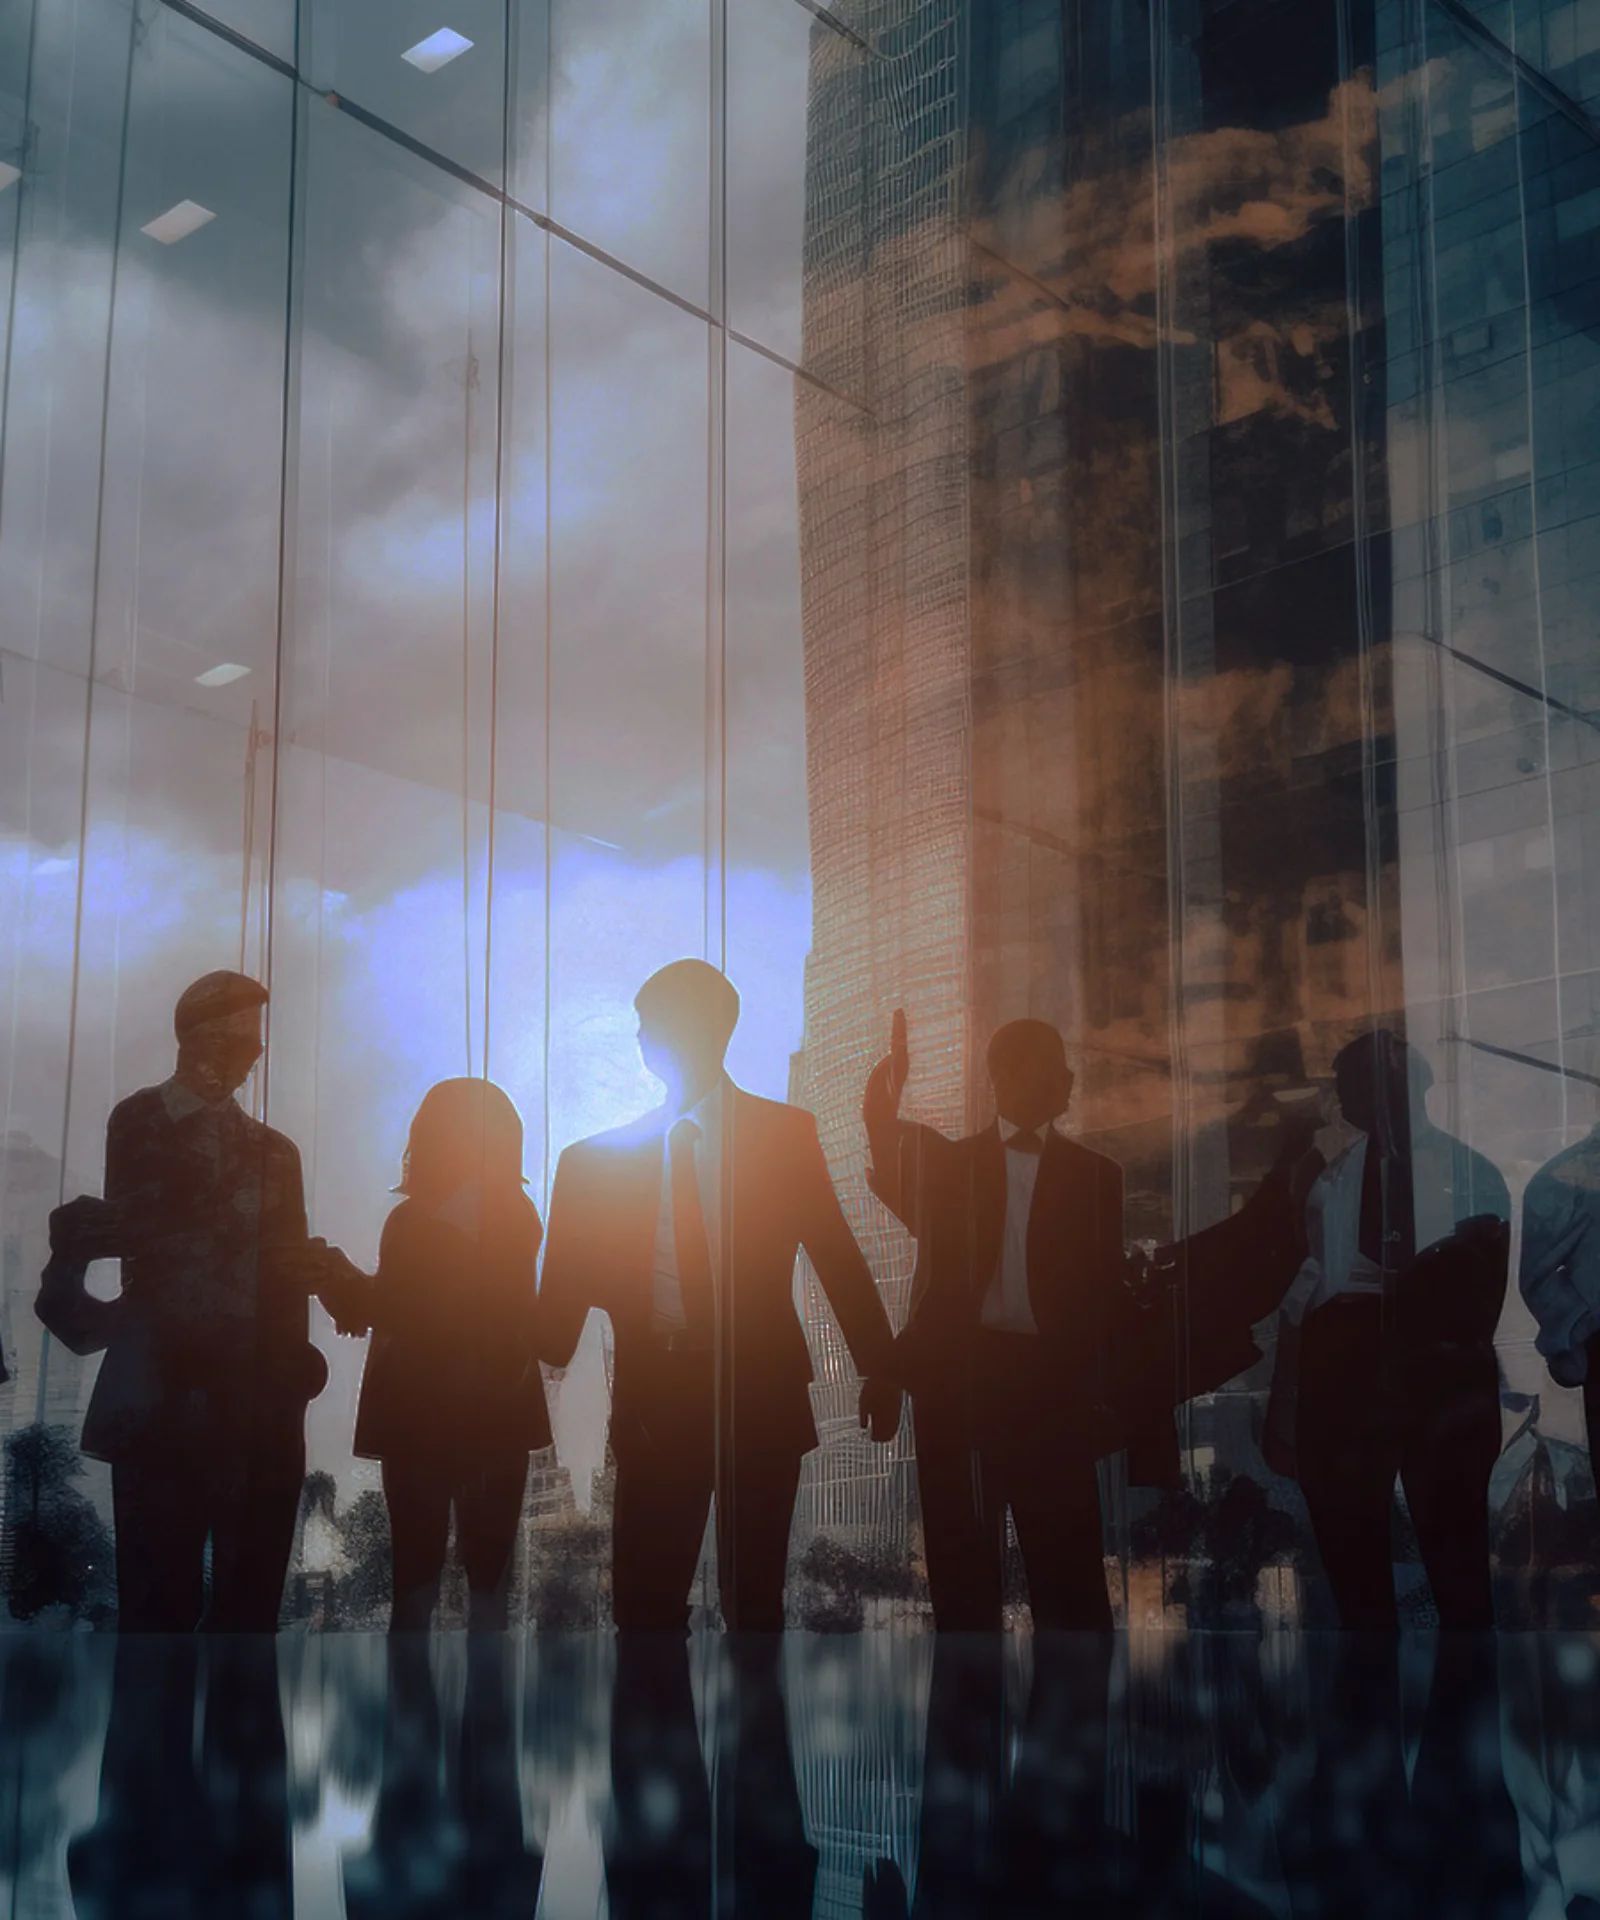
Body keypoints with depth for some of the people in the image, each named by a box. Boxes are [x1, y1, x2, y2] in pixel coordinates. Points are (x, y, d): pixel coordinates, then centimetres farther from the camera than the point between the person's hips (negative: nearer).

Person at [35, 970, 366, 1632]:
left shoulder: (273, 1149, 21)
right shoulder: (141, 1121, 6)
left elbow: (289, 1262, 15)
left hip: (260, 1409, 5)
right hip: (164, 1400, -4)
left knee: (251, 1604, 4)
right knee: (159, 1604, -4)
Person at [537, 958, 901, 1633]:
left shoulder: (784, 1133, 4)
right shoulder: (607, 1154, 9)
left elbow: (837, 1255, 3)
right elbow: (571, 1284, 8)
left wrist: (880, 1370, -1)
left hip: (758, 1394, -2)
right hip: (654, 1398, 2)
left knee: (754, 1597, 6)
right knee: (645, 1601, 3)